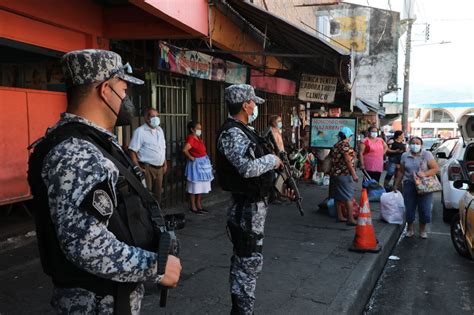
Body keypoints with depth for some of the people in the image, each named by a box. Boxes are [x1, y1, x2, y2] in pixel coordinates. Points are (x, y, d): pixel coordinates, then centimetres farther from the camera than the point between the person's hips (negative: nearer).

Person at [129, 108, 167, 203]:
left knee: (157, 194, 13)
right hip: (147, 168, -7)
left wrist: (165, 164, 14)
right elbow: (132, 151, -13)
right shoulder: (140, 131, -9)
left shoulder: (159, 130, 13)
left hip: (159, 168, 7)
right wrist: (138, 168, -19)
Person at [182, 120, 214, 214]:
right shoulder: (191, 138, -19)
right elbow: (184, 150, -34)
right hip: (196, 164, -9)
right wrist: (191, 157, -20)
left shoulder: (198, 138, 8)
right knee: (195, 186, 0)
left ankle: (199, 205, 26)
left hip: (203, 163, 9)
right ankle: (193, 207, 10)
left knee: (201, 185, 15)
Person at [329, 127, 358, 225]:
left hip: (335, 173, 9)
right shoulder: (345, 145, -14)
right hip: (344, 174, -9)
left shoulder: (336, 145, 13)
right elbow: (348, 161, -20)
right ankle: (350, 219, -5)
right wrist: (354, 174, -20)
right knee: (349, 197, -5)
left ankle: (340, 217, 20)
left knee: (338, 197, 13)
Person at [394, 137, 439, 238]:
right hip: (409, 184, 2)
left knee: (425, 209, 0)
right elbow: (401, 172, 15)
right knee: (409, 208, 2)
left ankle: (422, 230, 20)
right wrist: (396, 184, 15)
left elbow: (436, 168, -4)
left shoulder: (427, 154, 1)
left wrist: (425, 173, -20)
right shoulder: (405, 156, 9)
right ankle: (409, 229, 21)